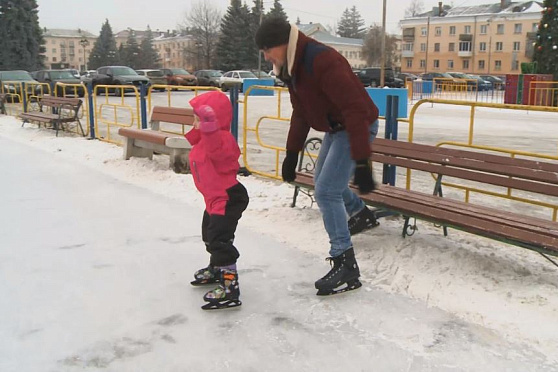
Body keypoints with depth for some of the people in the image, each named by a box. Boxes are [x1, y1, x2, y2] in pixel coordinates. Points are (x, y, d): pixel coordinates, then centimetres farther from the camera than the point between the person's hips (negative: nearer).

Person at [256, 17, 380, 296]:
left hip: (357, 127, -10)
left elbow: (355, 111, -33)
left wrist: (362, 162, -34)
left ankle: (346, 266, -8)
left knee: (326, 192, -16)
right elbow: (300, 113, 12)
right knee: (322, 181, 25)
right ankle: (361, 214, 49)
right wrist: (292, 154, 9)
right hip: (335, 127, 10)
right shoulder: (292, 67, 1)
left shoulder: (323, 61, -30)